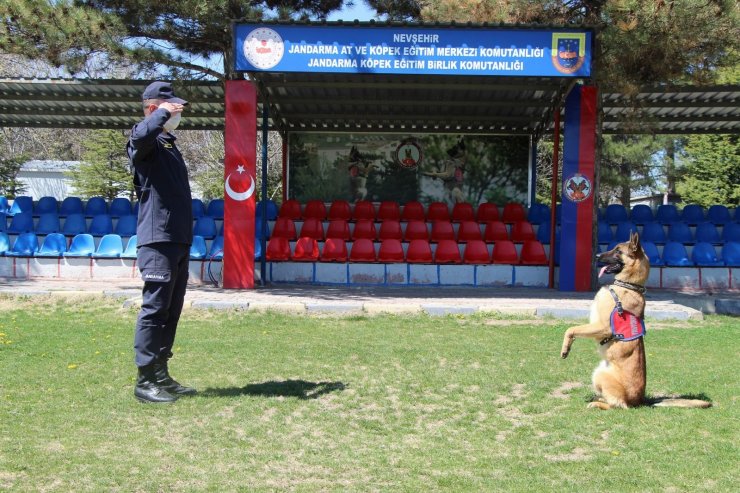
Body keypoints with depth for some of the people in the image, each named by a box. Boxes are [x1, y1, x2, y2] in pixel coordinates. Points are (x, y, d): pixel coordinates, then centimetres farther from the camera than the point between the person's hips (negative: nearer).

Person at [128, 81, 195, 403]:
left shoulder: (169, 144, 21)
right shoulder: (145, 142, -7)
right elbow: (140, 135, -34)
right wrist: (163, 113, -23)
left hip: (179, 241, 10)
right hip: (157, 241, -10)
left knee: (171, 311, 13)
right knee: (154, 309, -8)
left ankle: (161, 375, 21)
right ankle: (145, 380, -2)